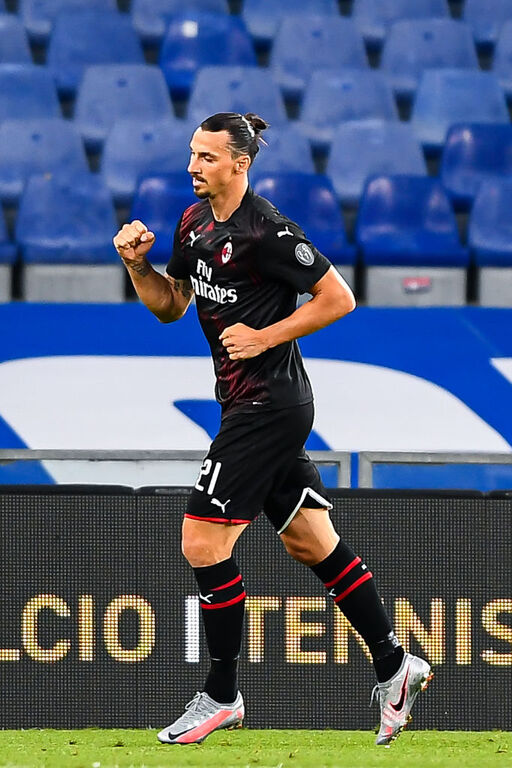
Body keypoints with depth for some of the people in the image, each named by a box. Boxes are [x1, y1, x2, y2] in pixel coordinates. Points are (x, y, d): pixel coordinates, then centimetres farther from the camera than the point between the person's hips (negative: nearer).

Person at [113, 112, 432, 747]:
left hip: (268, 404, -10)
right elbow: (170, 305, 18)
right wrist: (137, 265, 0)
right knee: (310, 541, 15)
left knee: (203, 542, -9)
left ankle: (221, 696, 1)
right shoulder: (195, 222, 8)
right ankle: (393, 664, 22)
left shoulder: (265, 231, -18)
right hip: (248, 403, 10)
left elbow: (339, 298, -16)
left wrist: (266, 336, -18)